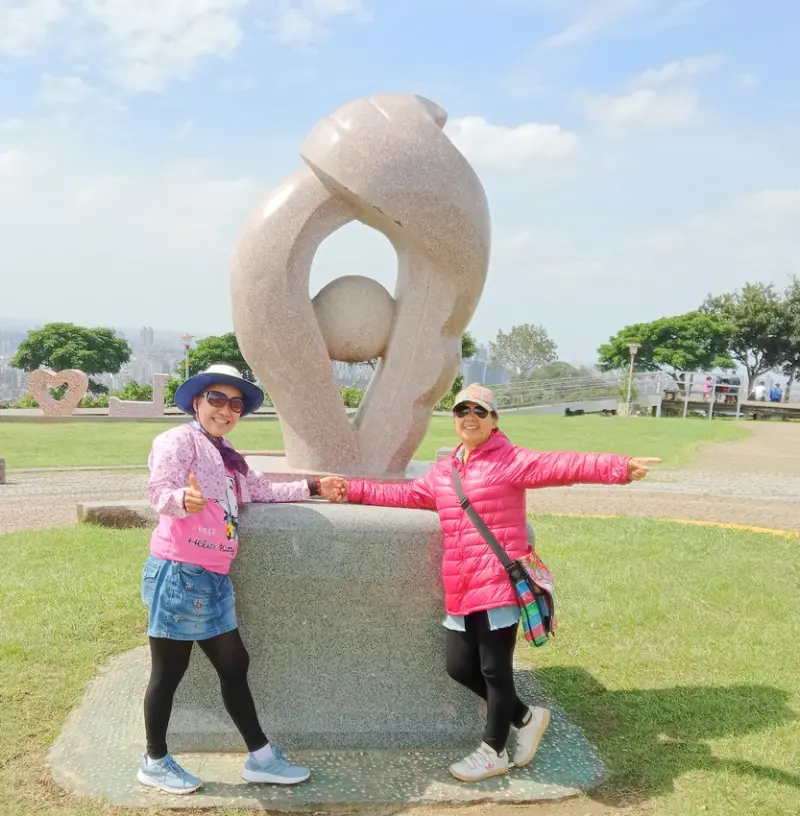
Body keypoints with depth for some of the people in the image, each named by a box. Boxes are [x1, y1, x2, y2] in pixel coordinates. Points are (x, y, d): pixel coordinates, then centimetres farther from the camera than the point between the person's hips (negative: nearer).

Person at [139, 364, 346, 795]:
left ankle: (260, 756, 20)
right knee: (169, 670, 3)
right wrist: (184, 499, -43)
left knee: (233, 664, 11)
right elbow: (160, 490, -20)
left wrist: (314, 487, 28)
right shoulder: (179, 439, -7)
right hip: (178, 572, -8)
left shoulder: (229, 457, 20)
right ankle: (155, 761, 20)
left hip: (213, 577, 9)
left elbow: (264, 490, 30)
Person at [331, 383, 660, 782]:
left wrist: (619, 467, -32)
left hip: (499, 584, -7)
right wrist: (351, 488, 22)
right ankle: (526, 717, 32)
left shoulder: (510, 461, -7)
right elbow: (403, 494, 24)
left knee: (494, 669, 4)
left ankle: (493, 753, 26)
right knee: (459, 666, 11)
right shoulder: (441, 472, 14)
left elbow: (560, 465, -19)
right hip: (461, 589, 7)